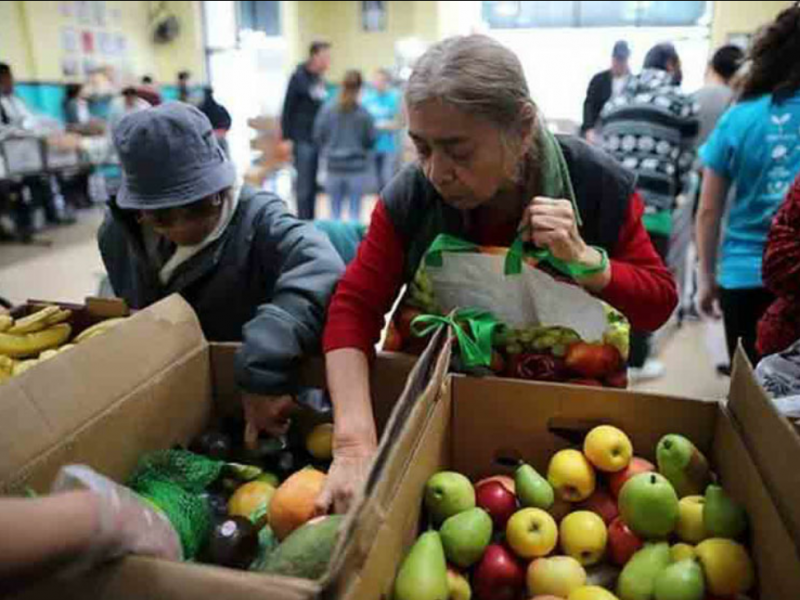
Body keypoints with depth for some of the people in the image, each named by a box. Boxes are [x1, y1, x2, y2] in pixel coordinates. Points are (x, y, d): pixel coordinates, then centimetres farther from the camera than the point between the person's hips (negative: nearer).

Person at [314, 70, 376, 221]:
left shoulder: (327, 111, -4)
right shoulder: (363, 114, -9)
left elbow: (318, 137, 0)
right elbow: (371, 140, -2)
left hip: (334, 165, 2)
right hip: (357, 167, -2)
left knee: (335, 210, 12)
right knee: (355, 210, 6)